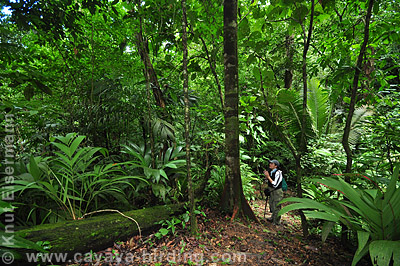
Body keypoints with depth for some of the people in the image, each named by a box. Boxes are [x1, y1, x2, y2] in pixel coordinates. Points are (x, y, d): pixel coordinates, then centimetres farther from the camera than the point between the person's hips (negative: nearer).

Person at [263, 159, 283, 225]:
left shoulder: (278, 173, -22)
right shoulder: (270, 171, 0)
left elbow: (275, 184, -25)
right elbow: (267, 180, 14)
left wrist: (268, 176, -26)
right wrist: (266, 175, -5)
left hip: (277, 192, -8)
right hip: (271, 191, 8)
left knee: (276, 207, 5)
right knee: (272, 206, 22)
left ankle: (276, 222, 22)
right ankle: (272, 218, 43)